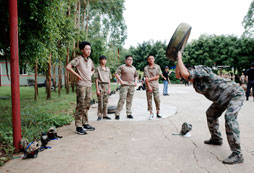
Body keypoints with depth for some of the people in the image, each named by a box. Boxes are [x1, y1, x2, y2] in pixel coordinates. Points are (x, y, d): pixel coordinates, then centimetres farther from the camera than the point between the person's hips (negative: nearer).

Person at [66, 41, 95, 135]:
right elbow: (68, 67, -19)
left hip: (89, 85, 7)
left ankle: (85, 124, 23)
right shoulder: (78, 59, -8)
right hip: (81, 85, -7)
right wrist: (77, 75, -14)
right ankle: (78, 127, 2)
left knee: (86, 106, 13)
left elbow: (93, 69, 33)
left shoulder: (90, 60, 14)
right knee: (80, 106, -5)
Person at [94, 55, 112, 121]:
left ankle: (104, 115, 16)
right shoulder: (98, 69, -2)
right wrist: (97, 89, -11)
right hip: (100, 85, -5)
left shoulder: (108, 69, 14)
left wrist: (109, 88, 10)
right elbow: (96, 79, -5)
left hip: (106, 85, 5)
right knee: (100, 101, -3)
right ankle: (99, 115, 4)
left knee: (105, 101, 8)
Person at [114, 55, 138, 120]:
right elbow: (116, 74, -4)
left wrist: (135, 81, 11)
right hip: (124, 85, -5)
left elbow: (136, 76, 28)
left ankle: (129, 114, 16)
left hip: (132, 86, 5)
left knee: (129, 100, 8)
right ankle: (117, 114, -5)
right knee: (122, 99, -10)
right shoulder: (122, 67, 1)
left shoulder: (134, 68, 17)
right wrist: (121, 81, -12)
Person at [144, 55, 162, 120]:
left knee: (157, 99, -3)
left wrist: (150, 79, -8)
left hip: (155, 85, 0)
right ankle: (151, 113, 9)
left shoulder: (157, 67, 6)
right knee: (149, 99, 1)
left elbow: (158, 76, 2)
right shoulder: (146, 68, 3)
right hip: (148, 85, 0)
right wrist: (149, 86, -13)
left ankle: (158, 113, 9)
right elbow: (146, 78, -3)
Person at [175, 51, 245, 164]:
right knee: (211, 114, 18)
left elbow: (184, 74, -39)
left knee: (229, 117, -27)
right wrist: (178, 59, -1)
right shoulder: (196, 81, 3)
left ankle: (237, 155, -25)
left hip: (235, 93, -10)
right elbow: (178, 75, 7)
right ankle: (216, 139, 35)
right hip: (222, 98, 10)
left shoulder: (200, 69, -24)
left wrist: (180, 58, -25)